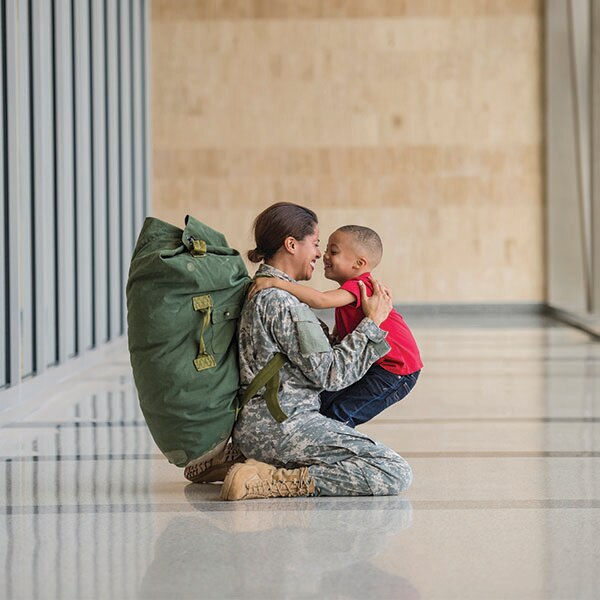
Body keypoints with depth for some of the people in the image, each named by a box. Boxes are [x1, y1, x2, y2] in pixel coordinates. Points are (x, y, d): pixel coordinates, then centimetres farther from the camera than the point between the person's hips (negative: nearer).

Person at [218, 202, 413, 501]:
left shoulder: (257, 292, 17)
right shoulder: (280, 300, -14)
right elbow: (328, 373, -12)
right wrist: (373, 321, -4)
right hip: (282, 425, -11)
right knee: (396, 473, -16)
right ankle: (275, 481, -19)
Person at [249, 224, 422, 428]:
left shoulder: (359, 286, -20)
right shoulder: (354, 287, 13)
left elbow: (321, 300, -36)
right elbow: (340, 330, 15)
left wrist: (278, 282, -38)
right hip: (371, 366, 10)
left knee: (339, 415, -15)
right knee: (322, 402, 11)